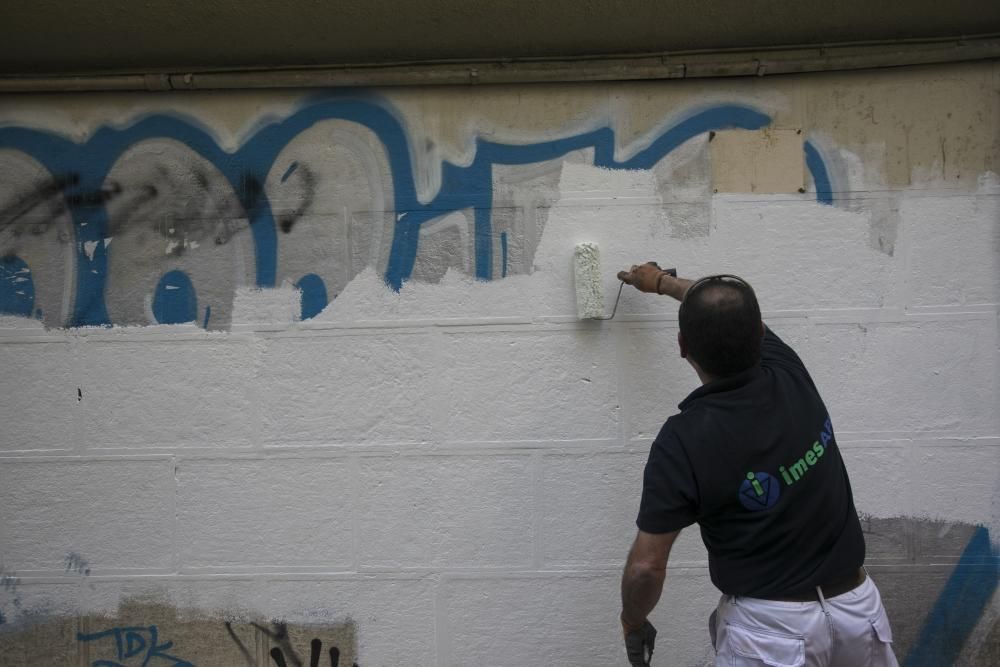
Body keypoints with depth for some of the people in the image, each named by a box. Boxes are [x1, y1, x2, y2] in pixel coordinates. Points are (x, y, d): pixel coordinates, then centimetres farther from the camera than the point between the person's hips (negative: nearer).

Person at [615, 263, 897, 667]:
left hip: (769, 624, -5)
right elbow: (735, 315, 13)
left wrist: (632, 623, 4)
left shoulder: (683, 441, -22)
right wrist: (662, 282, 28)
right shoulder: (789, 372, -8)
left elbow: (647, 565, -17)